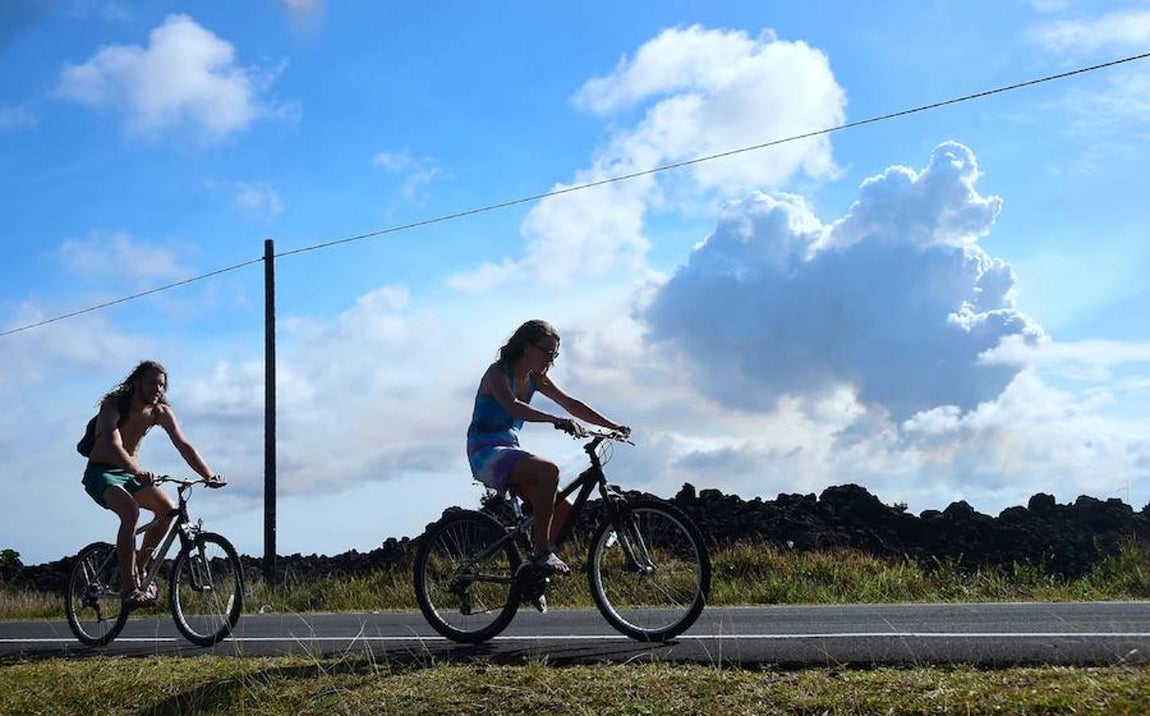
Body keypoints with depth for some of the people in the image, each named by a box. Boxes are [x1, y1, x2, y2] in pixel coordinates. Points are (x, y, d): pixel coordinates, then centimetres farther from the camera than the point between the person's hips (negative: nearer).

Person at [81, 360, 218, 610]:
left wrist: (209, 475, -27)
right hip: (100, 472, -6)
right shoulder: (113, 405, -22)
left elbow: (184, 446, -12)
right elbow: (113, 446, -38)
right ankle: (128, 587, -32)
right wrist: (138, 472, -55)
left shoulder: (160, 412, -6)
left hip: (130, 473, 6)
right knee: (131, 510, -33)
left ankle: (140, 566, 8)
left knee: (169, 509, -15)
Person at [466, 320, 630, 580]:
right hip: (486, 453, -8)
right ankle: (541, 551, -28)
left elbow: (570, 404, 12)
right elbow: (512, 406, -32)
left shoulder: (535, 379, 11)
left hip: (510, 452, 9)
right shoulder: (498, 372, -12)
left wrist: (613, 427, 2)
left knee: (562, 507, -5)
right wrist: (558, 420, -45)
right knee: (548, 470, -33)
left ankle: (533, 567, 6)